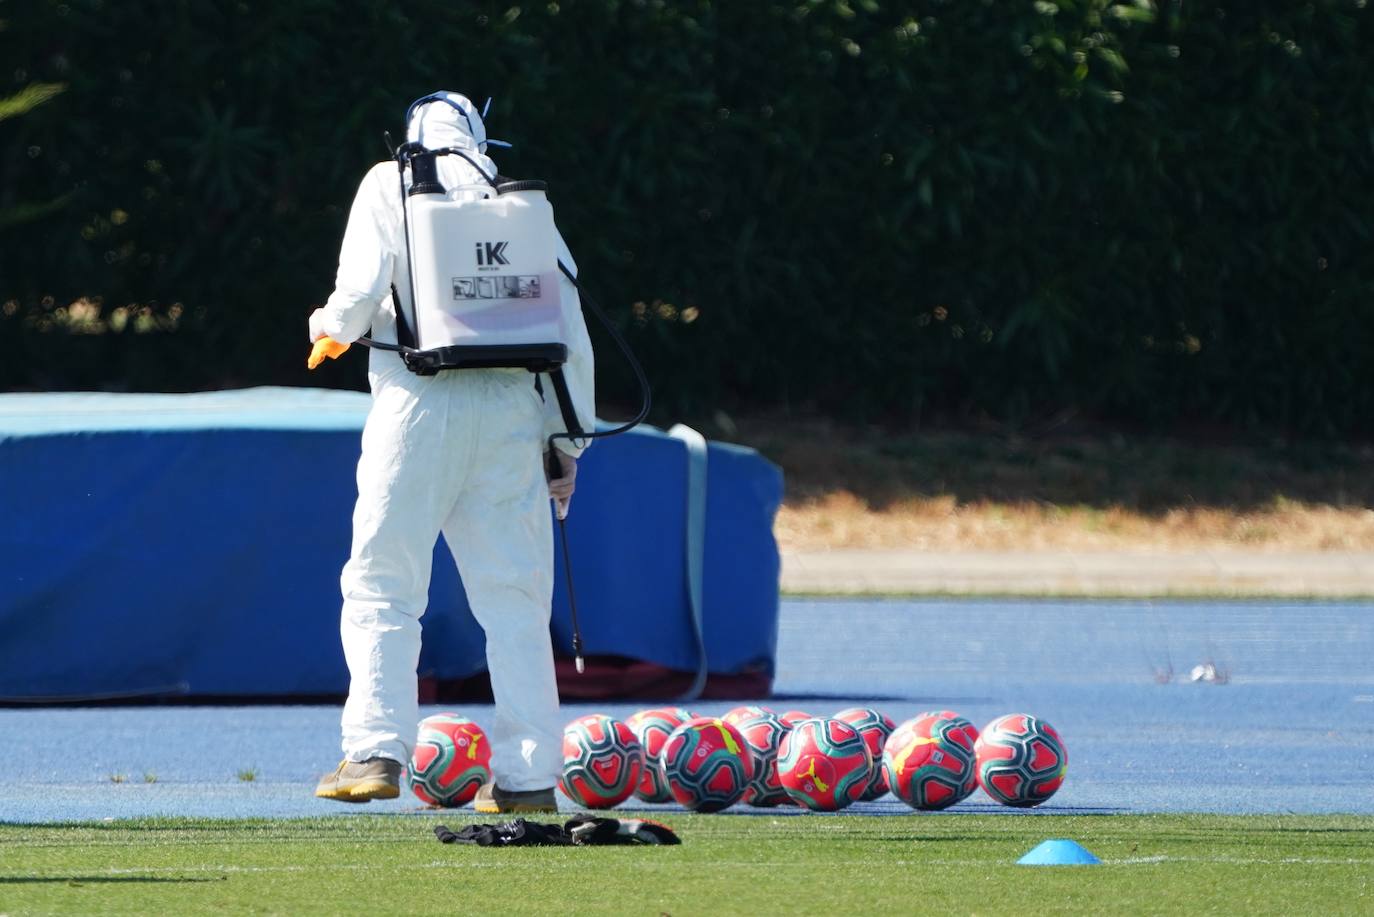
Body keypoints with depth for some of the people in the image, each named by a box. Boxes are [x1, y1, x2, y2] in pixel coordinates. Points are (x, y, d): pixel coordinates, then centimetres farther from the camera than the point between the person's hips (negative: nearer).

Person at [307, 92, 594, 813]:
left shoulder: (390, 185, 8)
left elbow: (360, 293, -6)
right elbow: (571, 335, 12)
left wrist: (328, 327, 16)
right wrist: (568, 442, 16)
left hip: (420, 400, -3)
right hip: (514, 408, 3)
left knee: (381, 584, 2)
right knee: (515, 597, 5)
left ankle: (376, 749, -9)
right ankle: (528, 773, 1)